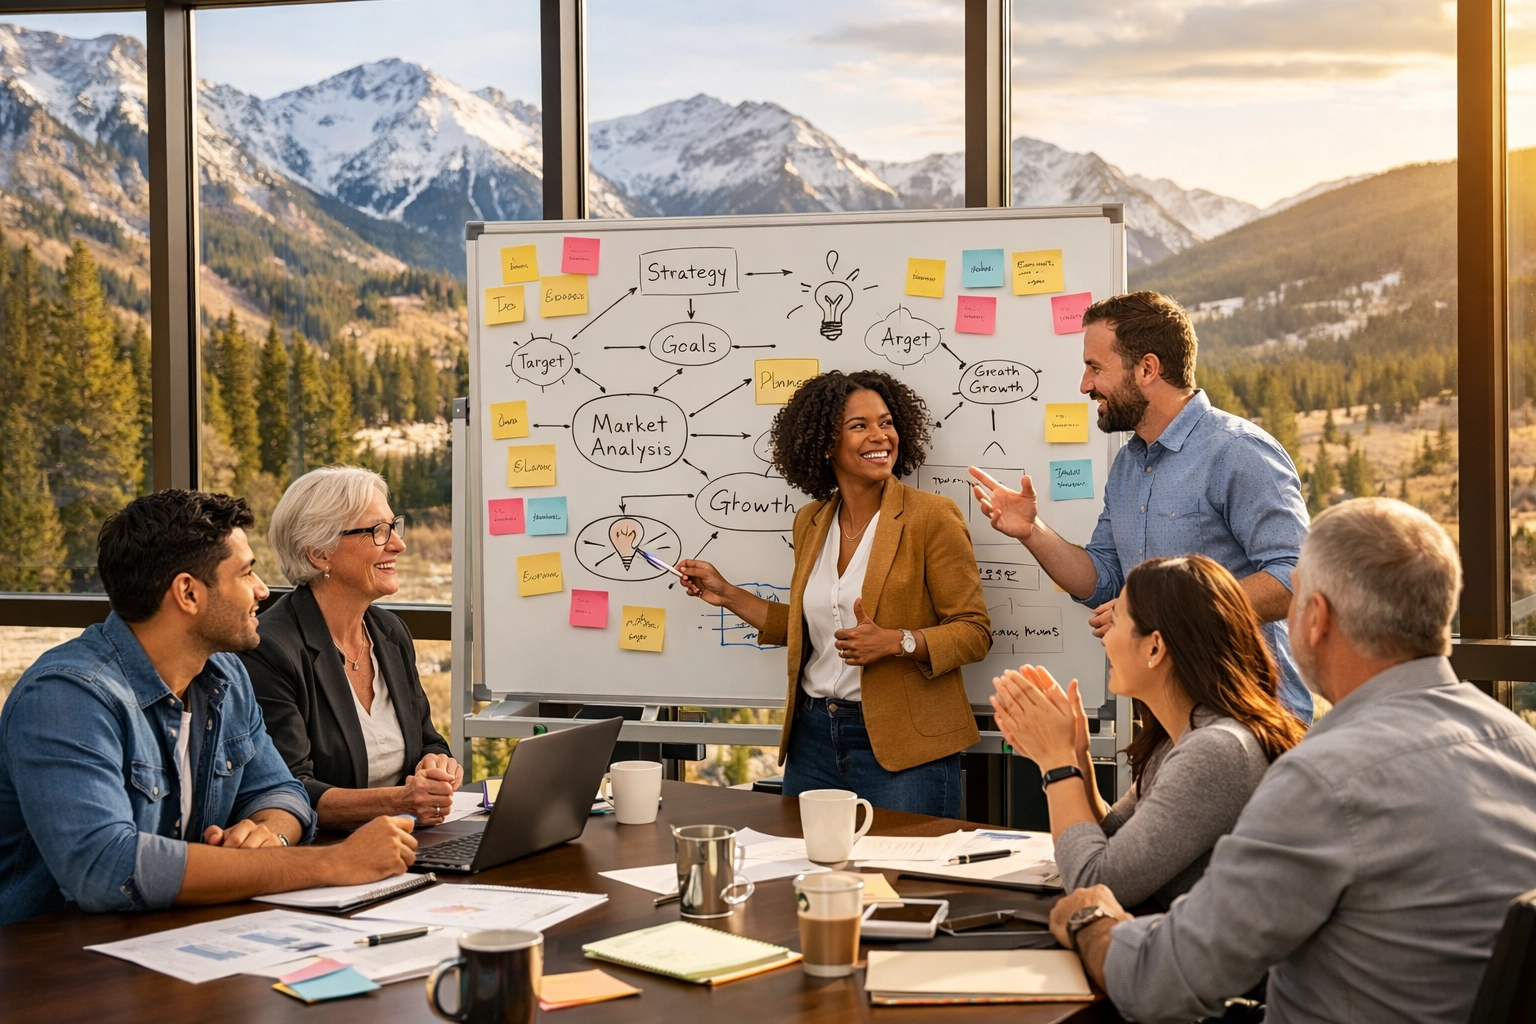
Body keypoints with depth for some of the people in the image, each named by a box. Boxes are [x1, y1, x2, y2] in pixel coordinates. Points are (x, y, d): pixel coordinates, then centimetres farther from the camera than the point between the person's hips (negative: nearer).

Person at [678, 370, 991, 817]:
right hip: (814, 736, 5)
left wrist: (897, 642, -22)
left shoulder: (931, 516, -7)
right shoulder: (811, 521, 10)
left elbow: (974, 632, -8)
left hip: (901, 746, -5)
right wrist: (726, 594, 17)